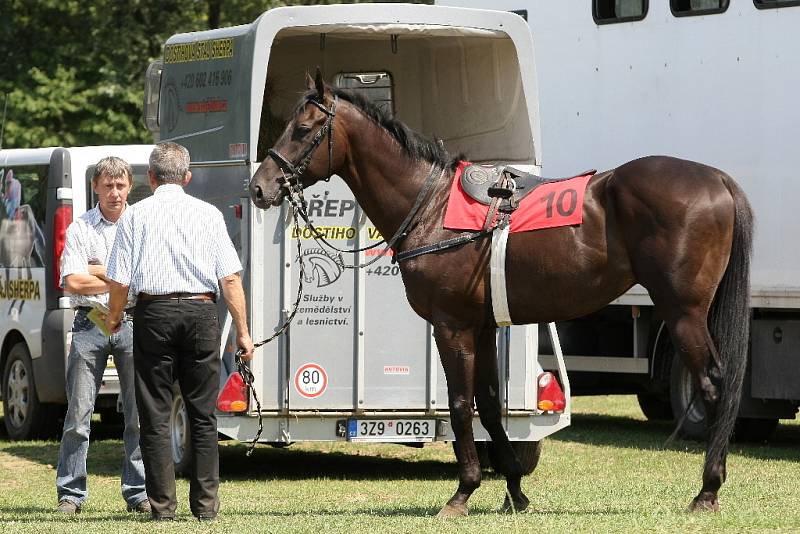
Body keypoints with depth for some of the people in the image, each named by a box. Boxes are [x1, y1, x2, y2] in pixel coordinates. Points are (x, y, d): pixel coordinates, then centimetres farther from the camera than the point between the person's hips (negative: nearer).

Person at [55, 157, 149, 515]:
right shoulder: (80, 229, 5)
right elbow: (73, 282, -5)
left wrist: (98, 271, -5)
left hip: (132, 323, 1)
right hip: (90, 323, -1)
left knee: (139, 413, 0)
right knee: (78, 412, -2)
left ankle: (139, 492, 7)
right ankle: (70, 494, 3)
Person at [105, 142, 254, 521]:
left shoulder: (136, 215, 2)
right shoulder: (208, 214, 5)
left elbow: (120, 280, -1)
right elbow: (230, 278, -1)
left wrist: (114, 318, 17)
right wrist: (242, 331, 3)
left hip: (154, 312, -1)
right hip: (200, 312, 1)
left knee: (155, 415, 3)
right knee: (202, 414, 7)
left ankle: (163, 504, 0)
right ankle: (205, 504, 4)